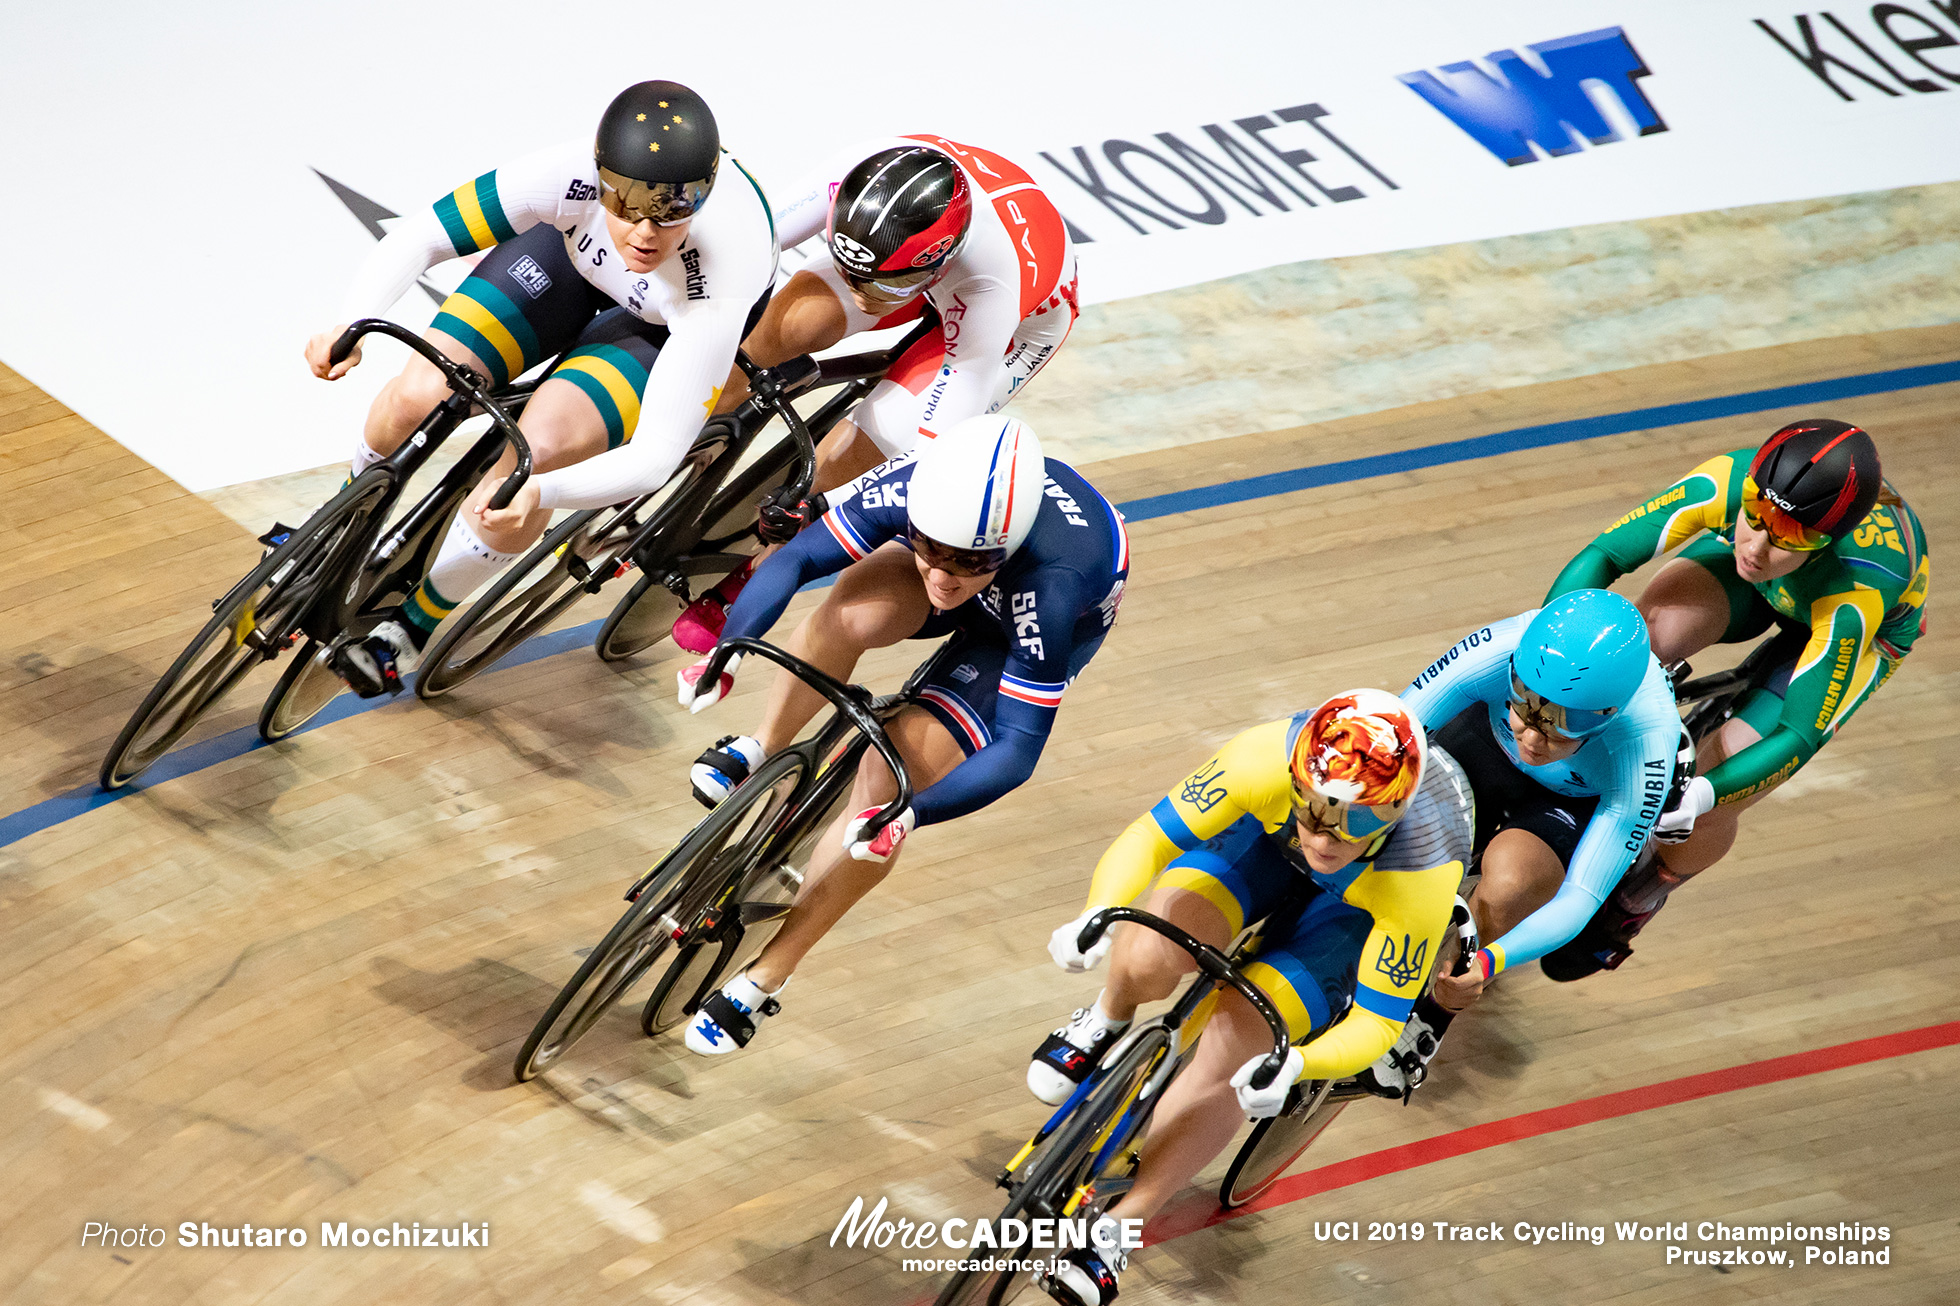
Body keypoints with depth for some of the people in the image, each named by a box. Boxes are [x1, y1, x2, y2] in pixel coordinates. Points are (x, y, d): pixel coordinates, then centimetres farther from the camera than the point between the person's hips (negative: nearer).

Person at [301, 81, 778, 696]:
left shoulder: (719, 284, -43)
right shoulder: (572, 175, -39)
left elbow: (655, 457, -41)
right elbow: (418, 236, -29)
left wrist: (540, 492, -59)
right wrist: (350, 326, -48)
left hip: (671, 323, -3)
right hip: (578, 251, 3)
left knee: (541, 447, -27)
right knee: (421, 394, -16)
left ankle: (419, 618, 0)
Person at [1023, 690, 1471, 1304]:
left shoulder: (1424, 874, -40)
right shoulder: (1267, 759, -39)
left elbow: (1376, 1022, -32)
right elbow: (1149, 837, -28)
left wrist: (1296, 1067, -51)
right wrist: (1098, 916, -47)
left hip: (1363, 904, -2)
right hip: (1267, 839, 2)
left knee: (1231, 1042, -20)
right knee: (1153, 958, -27)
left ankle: (1114, 1234, -5)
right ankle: (1106, 1019, 11)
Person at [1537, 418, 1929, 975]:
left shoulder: (1857, 598, -45)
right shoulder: (1728, 483, -39)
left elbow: (1801, 734, -37)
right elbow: (1602, 557, -33)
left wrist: (1701, 795, -50)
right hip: (1761, 592, 3)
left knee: (1709, 809, -14)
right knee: (1650, 637, -30)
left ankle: (1641, 898, 21)